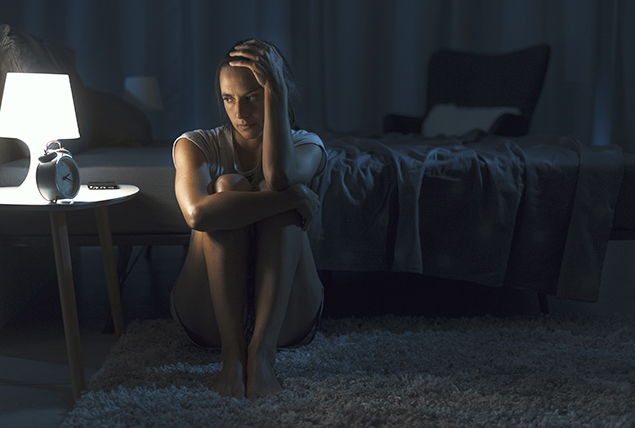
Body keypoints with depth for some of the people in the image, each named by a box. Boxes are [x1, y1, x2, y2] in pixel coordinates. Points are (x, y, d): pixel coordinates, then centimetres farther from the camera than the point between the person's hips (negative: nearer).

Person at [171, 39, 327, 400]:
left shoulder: (307, 145, 0)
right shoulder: (195, 146, -2)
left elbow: (279, 176, -28)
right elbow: (197, 212, -27)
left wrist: (275, 89, -30)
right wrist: (292, 198, -27)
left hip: (285, 313, 0)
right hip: (210, 315, 0)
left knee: (277, 192, -23)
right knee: (228, 186, -23)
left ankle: (262, 350, -32)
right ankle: (232, 353, -30)